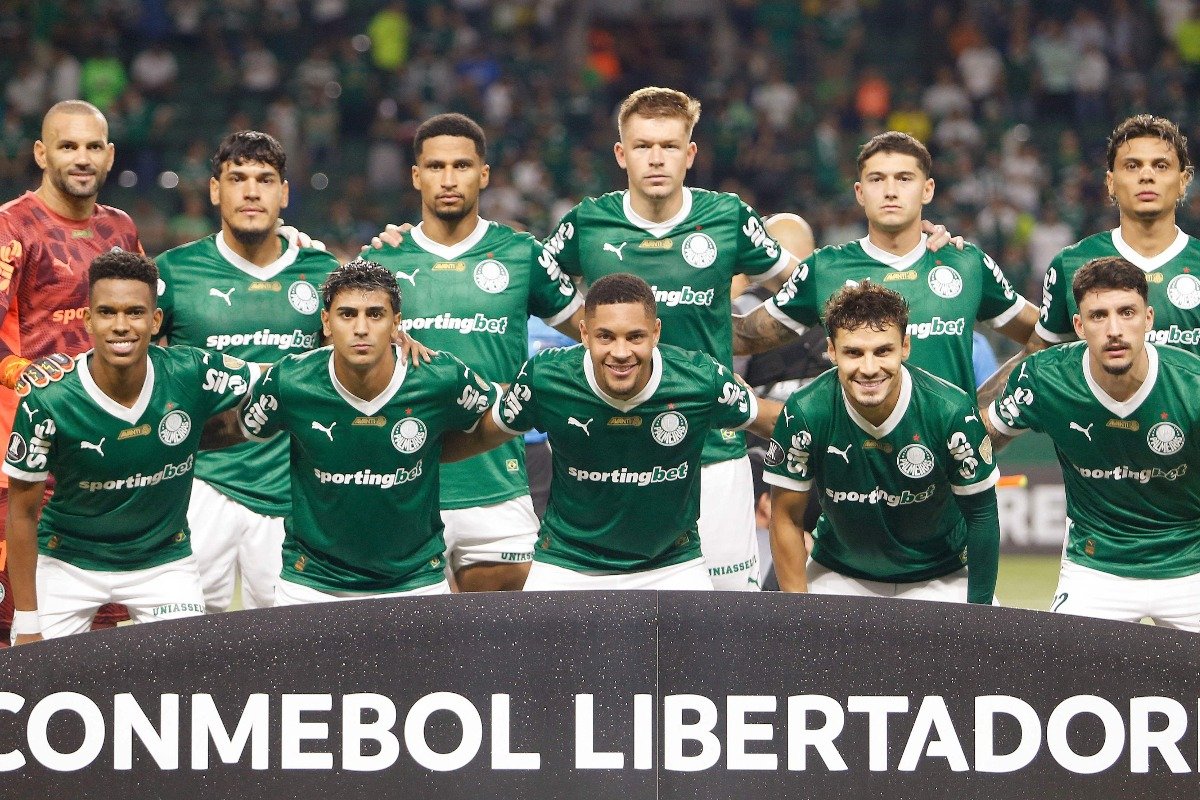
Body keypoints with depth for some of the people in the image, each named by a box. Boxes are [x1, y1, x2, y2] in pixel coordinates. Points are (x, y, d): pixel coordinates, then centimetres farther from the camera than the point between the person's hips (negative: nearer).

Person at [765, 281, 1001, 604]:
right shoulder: (804, 414, -21)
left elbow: (982, 514, -9)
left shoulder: (952, 412, -22)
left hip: (939, 581, -1)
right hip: (838, 577, 1)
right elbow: (787, 518, -8)